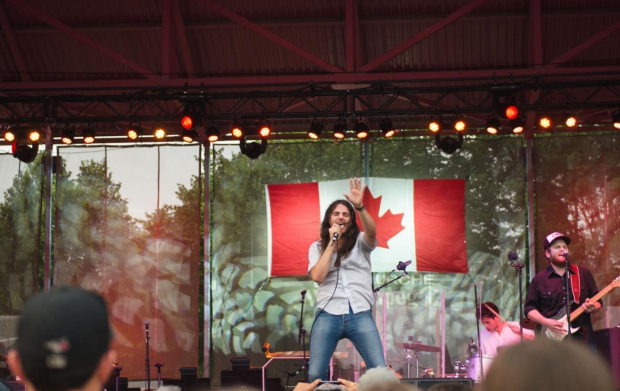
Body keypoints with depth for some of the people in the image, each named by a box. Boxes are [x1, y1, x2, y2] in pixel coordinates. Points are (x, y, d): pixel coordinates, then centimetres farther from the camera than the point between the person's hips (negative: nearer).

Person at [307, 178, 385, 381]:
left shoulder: (360, 242, 12)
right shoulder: (317, 247, 14)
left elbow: (372, 232, -13)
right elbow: (317, 276, -4)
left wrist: (360, 207, -30)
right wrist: (332, 242, -1)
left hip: (360, 314, 0)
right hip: (328, 315, 1)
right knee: (315, 374, -9)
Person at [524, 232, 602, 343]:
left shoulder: (583, 274, 10)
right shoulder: (539, 279, 6)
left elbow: (598, 302, 13)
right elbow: (529, 308, 5)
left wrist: (592, 307, -10)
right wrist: (546, 322, -11)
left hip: (581, 338, 1)